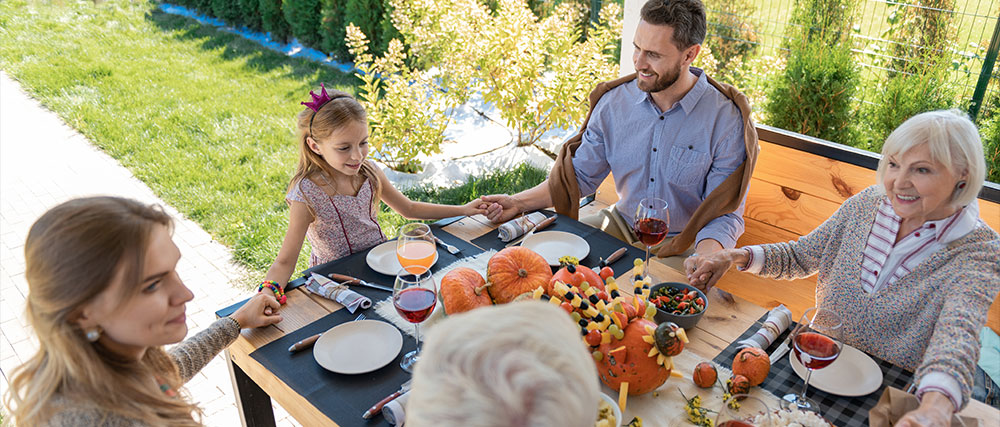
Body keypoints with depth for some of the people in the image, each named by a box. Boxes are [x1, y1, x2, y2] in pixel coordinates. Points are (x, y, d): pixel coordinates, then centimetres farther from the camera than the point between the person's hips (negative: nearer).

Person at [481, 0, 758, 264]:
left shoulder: (727, 120, -17)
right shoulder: (614, 102, -5)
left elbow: (724, 216, -15)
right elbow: (580, 175, 3)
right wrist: (518, 202, -10)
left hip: (684, 243, -4)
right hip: (622, 225, 4)